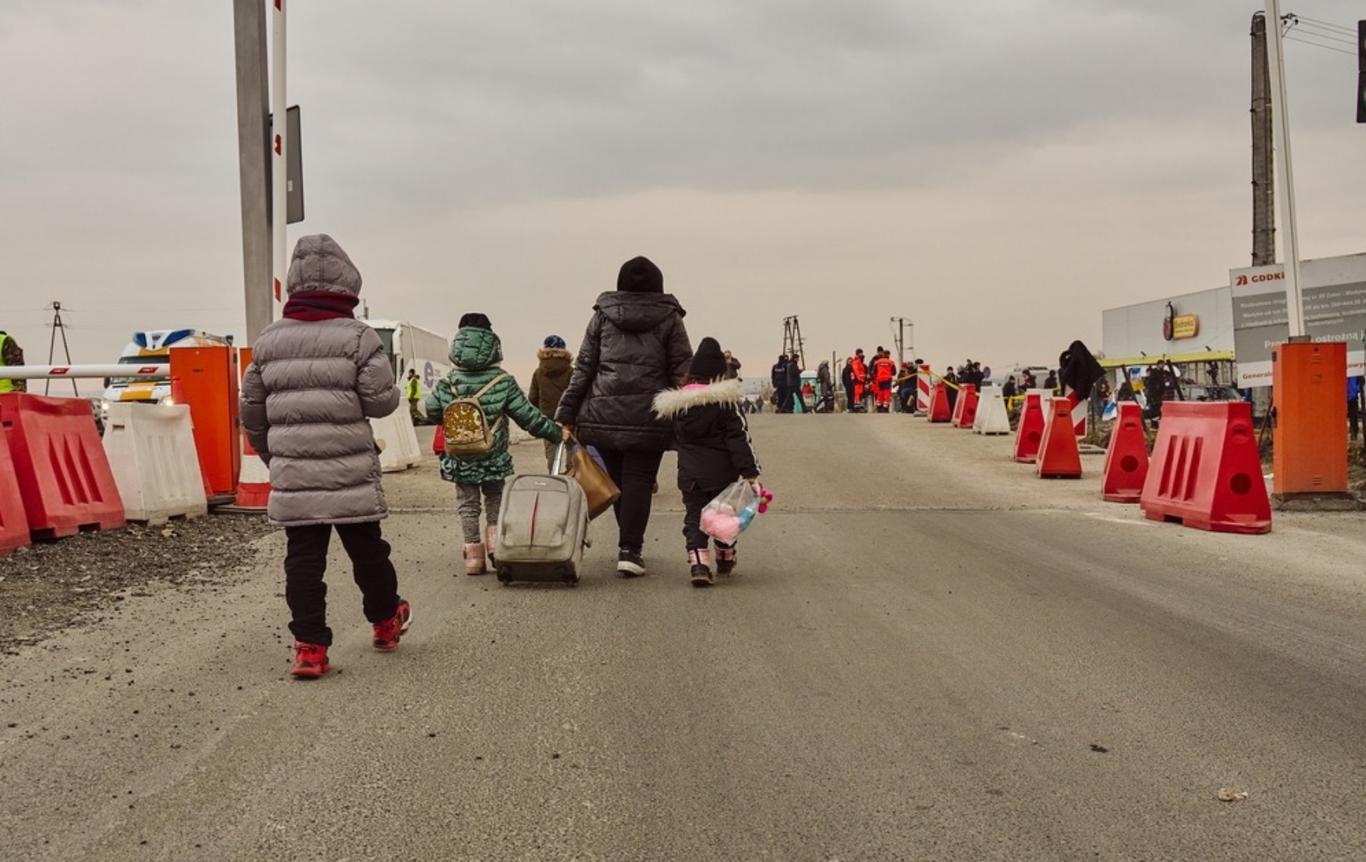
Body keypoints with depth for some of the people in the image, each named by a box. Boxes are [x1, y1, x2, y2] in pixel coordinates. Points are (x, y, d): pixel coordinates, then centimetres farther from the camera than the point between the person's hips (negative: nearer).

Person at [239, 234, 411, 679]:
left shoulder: (269, 341, 8)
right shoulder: (357, 337, -6)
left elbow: (252, 408, 13)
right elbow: (382, 400, -9)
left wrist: (270, 454, 26)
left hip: (292, 473, 3)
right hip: (349, 472, -2)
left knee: (303, 557, 4)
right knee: (366, 547, 14)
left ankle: (309, 646, 0)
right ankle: (385, 621, 33)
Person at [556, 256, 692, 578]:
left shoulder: (602, 316, 9)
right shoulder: (668, 319, 5)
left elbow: (583, 368, 6)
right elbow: (683, 373, 1)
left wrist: (566, 415, 8)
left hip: (604, 414, 2)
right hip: (649, 417, -2)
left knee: (617, 480, 13)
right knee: (639, 482, 0)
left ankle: (629, 544, 21)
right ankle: (630, 550, -8)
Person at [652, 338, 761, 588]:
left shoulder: (674, 403, 1)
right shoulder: (725, 401, -11)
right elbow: (739, 438, -13)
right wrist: (750, 472, -12)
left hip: (690, 473, 2)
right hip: (722, 472, -1)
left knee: (694, 516, 4)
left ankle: (698, 561, -16)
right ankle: (726, 558, 32)